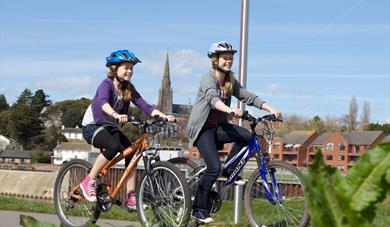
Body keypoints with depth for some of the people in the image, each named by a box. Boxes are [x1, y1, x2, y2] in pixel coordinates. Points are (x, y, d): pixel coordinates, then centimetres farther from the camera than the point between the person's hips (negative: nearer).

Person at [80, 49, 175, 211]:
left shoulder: (128, 88, 0)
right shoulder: (107, 84, -19)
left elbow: (144, 106, -10)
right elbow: (103, 102, -40)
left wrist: (163, 116, -27)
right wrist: (116, 115, -60)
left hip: (111, 128, 7)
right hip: (92, 126, -7)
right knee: (113, 145, -34)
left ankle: (131, 197, -8)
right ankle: (89, 182, -19)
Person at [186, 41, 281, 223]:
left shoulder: (230, 81, 8)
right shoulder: (209, 79, -15)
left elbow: (248, 97, 1)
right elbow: (213, 99, -34)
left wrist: (270, 109, -13)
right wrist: (231, 110, -53)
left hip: (218, 126, 7)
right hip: (202, 128, -7)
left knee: (246, 135, -20)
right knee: (214, 167, -19)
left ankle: (229, 171, -1)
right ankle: (199, 209, -5)